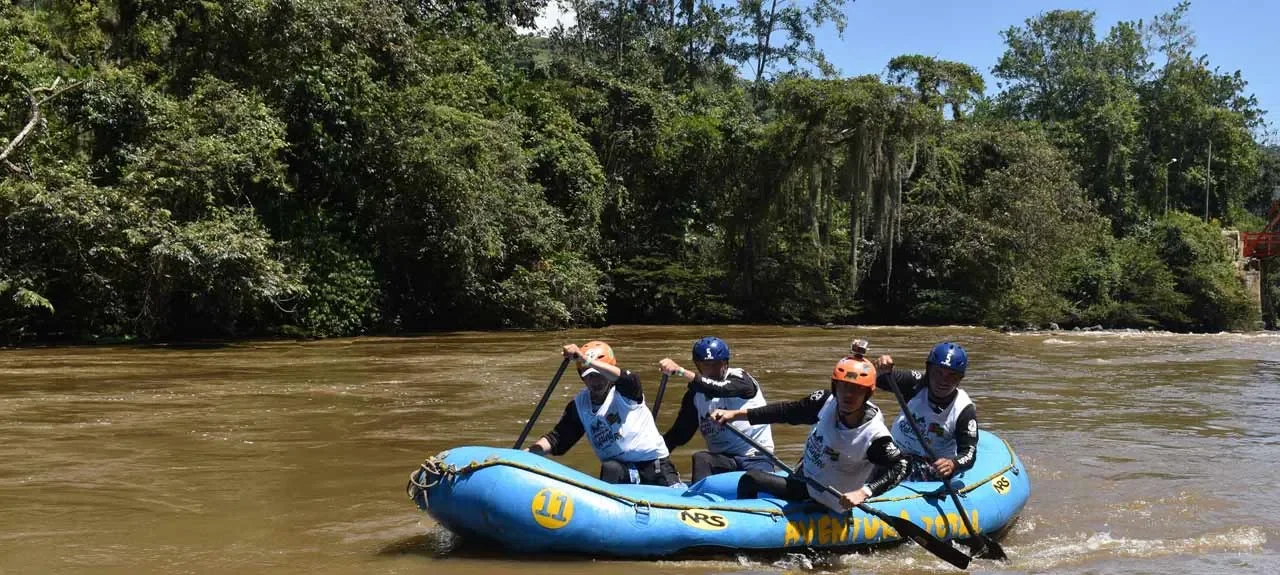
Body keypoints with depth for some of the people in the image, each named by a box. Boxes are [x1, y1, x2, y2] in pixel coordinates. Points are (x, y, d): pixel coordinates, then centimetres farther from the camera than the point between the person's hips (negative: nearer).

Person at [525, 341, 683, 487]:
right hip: (619, 467, 3)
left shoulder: (624, 392, -10)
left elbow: (626, 378, -35)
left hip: (655, 463, -3)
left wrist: (585, 359, -45)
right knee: (610, 469, -32)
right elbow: (557, 438, 2)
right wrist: (528, 452, -16)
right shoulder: (579, 405, 3)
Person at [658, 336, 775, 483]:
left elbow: (719, 388, -28)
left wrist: (680, 371, -36)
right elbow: (680, 433, 7)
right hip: (721, 459, 3)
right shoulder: (694, 395, 8)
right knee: (700, 459, -29)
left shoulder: (740, 378, -6)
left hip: (756, 458, -3)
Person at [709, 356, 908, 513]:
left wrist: (864, 492, -35)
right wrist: (736, 414, -10)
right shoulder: (826, 402, -14)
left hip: (828, 506, -6)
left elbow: (899, 466, -21)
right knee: (749, 480, 9)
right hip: (806, 483, 6)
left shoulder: (874, 435, -29)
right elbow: (787, 411, -7)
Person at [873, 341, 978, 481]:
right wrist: (883, 369, -46)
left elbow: (969, 453, -20)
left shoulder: (965, 410, -17)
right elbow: (881, 380, -21)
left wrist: (953, 464, -43)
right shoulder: (916, 384, -11)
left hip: (934, 464, -3)